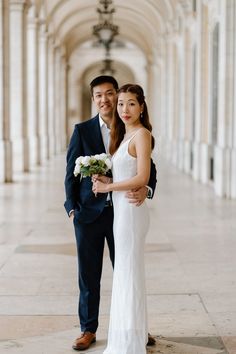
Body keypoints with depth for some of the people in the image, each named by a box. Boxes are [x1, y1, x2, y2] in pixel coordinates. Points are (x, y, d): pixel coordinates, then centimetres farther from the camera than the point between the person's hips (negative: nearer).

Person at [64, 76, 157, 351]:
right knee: (89, 276, 9)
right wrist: (72, 209, -4)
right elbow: (71, 172, 3)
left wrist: (146, 189, -21)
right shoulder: (82, 130, 1)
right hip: (89, 213, 0)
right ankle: (88, 330, 22)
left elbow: (149, 168, 0)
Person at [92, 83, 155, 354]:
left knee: (128, 273, -2)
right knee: (125, 273, 13)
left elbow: (142, 178, -18)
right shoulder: (124, 135, 15)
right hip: (120, 210, 9)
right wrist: (105, 179, 2)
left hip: (131, 210, -9)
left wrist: (107, 187, -10)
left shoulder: (142, 134, -11)